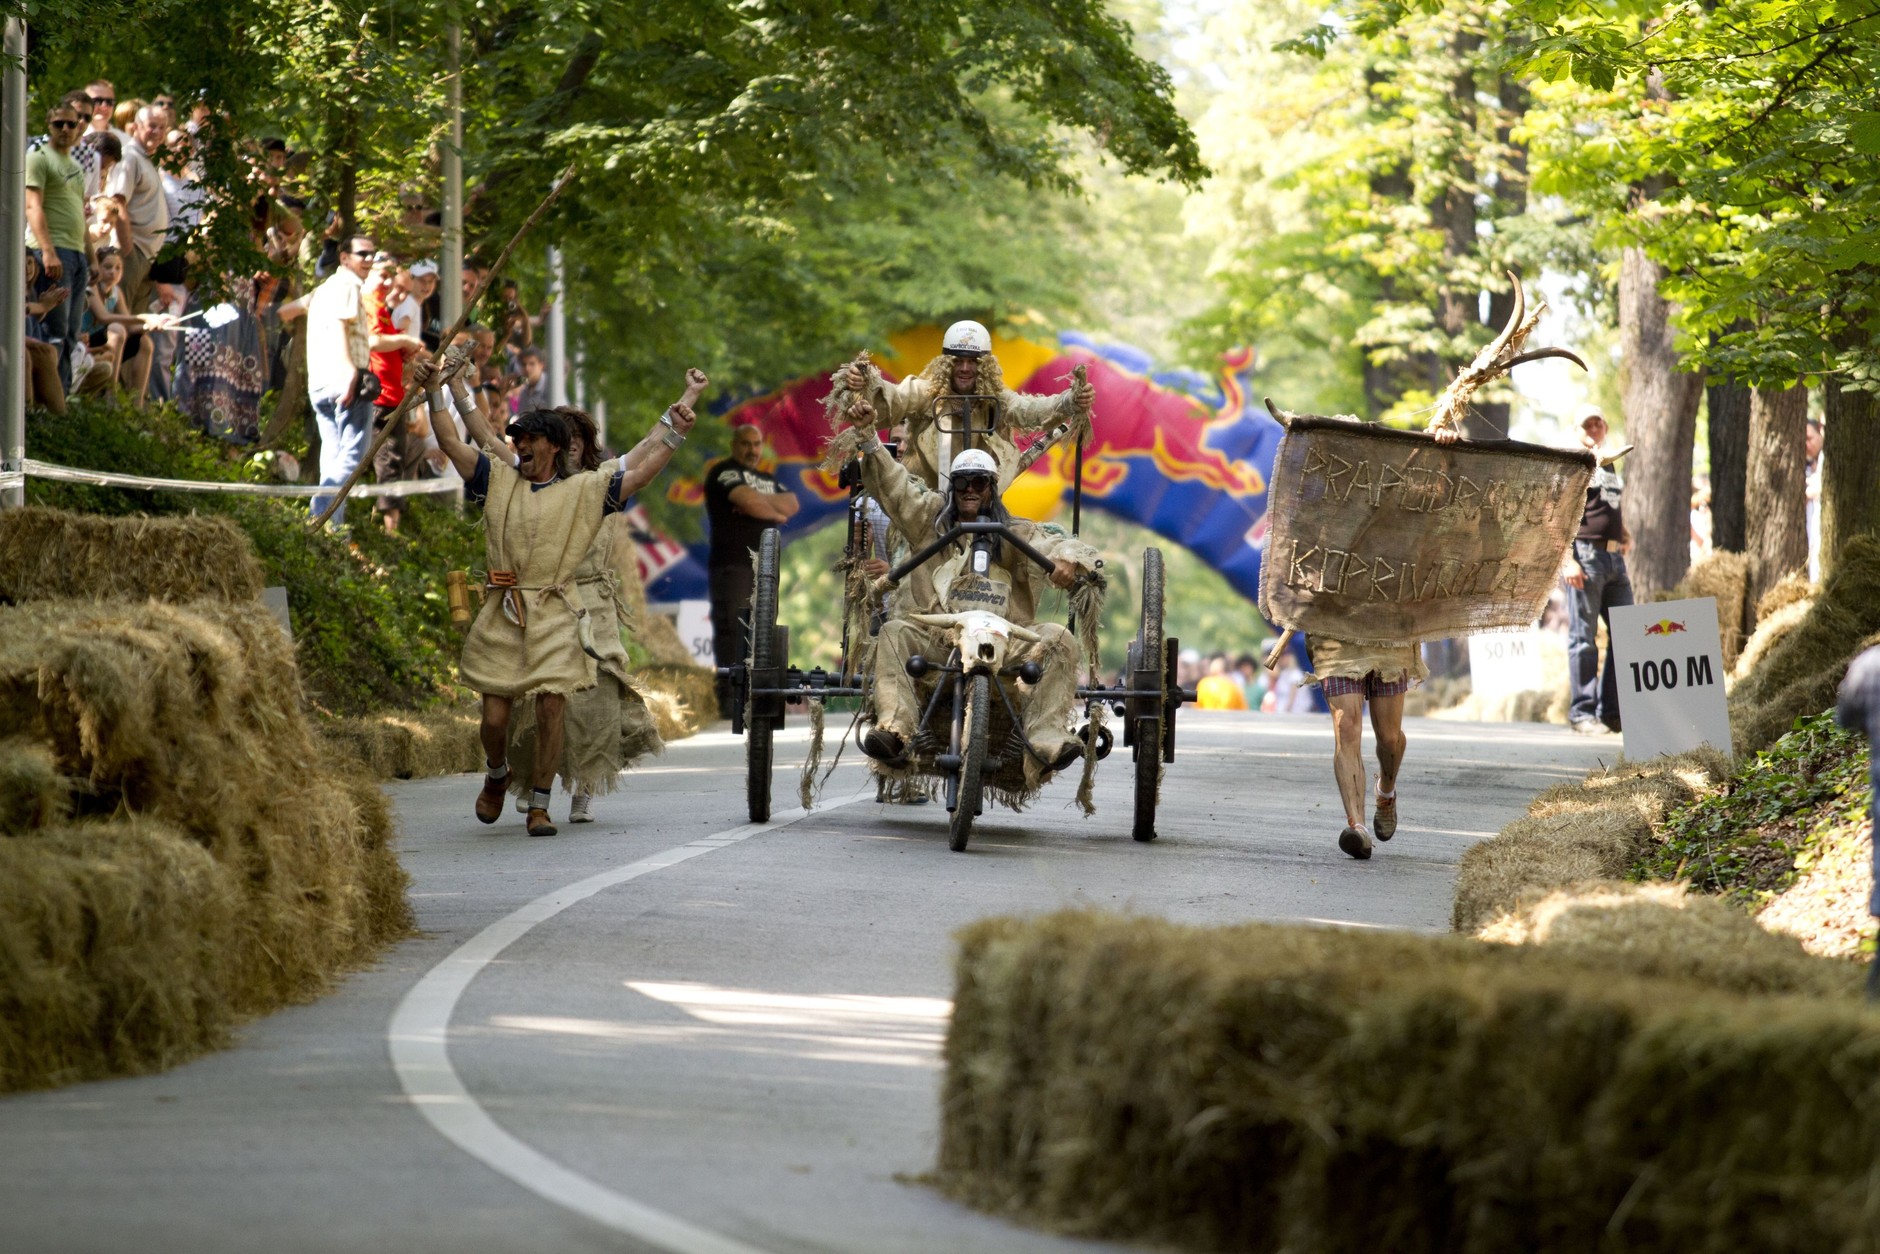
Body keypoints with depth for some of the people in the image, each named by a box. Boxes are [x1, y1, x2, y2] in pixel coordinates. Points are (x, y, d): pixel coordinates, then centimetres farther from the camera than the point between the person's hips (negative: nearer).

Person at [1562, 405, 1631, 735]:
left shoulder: (1609, 466, 20)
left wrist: (1625, 534, 14)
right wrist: (1567, 561, -19)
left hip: (1614, 558, 8)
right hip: (1584, 555, -8)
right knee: (1583, 637, -4)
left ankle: (1611, 711, 12)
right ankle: (1582, 712, 1)